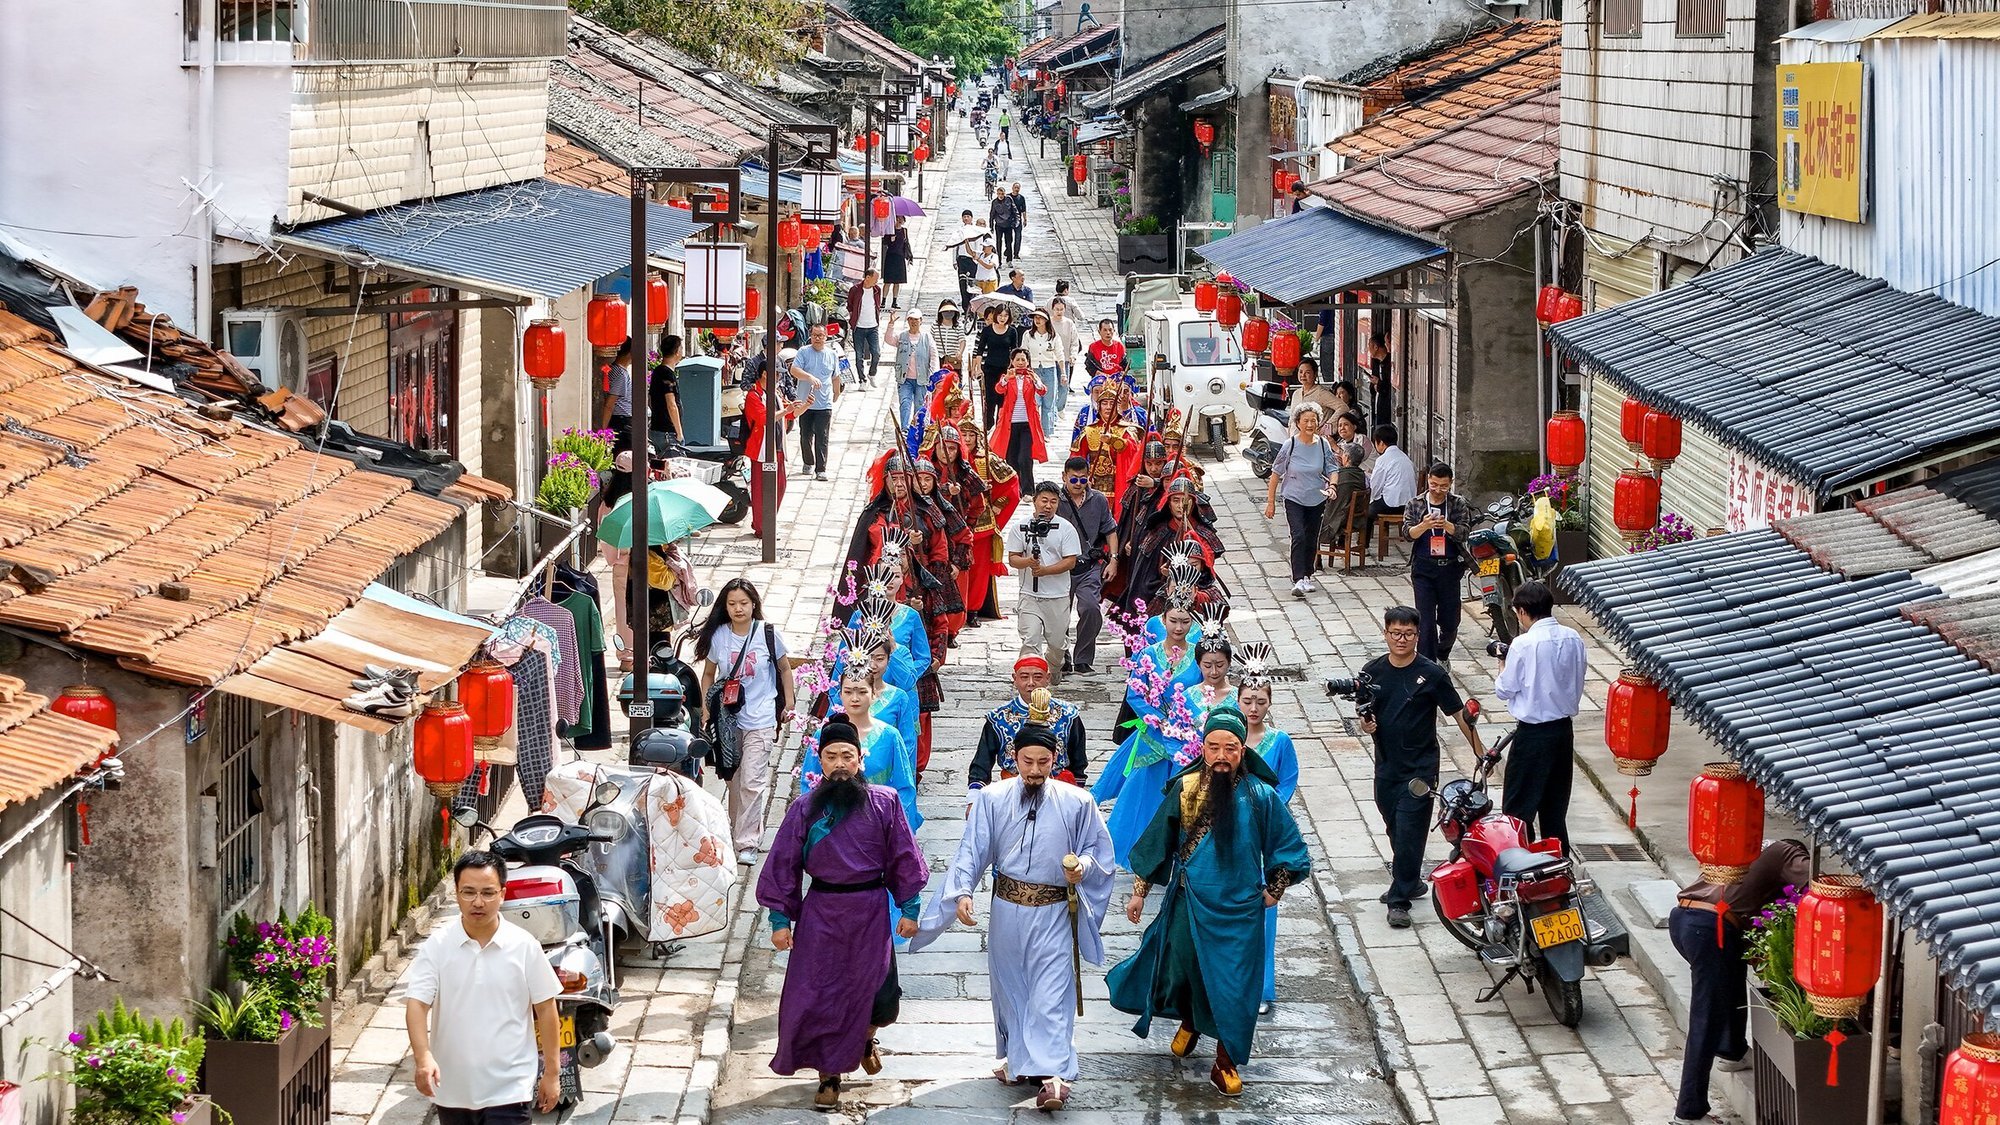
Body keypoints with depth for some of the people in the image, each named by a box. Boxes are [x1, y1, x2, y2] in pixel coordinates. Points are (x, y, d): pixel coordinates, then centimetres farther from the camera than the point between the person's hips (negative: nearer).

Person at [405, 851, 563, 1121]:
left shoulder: (524, 946, -6)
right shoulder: (437, 946, -6)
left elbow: (545, 1008, 1)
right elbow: (416, 1004, -13)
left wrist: (552, 1072, 2)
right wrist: (423, 1057, -30)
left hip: (508, 1089, -2)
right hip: (453, 1088, 2)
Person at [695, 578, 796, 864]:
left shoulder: (768, 633, -6)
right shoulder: (717, 635, -1)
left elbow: (784, 668, 8)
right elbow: (709, 674, 11)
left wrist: (788, 704, 7)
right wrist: (704, 709, 5)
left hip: (760, 721, -3)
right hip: (728, 718, 3)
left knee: (752, 782, -10)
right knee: (733, 780, 13)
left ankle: (747, 843, -6)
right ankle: (737, 829, 31)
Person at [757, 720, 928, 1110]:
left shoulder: (884, 803, -2)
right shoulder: (805, 810, -2)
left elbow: (903, 858, 3)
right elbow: (783, 865, 1)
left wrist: (909, 909, 3)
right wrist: (780, 919, -1)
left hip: (869, 914, 0)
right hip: (821, 913, 0)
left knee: (877, 997, -3)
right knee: (818, 995, 1)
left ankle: (866, 1036, 34)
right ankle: (829, 1076, 19)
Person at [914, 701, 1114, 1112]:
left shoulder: (1077, 803, -6)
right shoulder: (993, 799, -4)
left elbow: (1099, 850, 3)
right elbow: (972, 850, -4)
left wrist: (1083, 866, -18)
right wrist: (962, 892, -17)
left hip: (1054, 913, -3)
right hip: (1007, 909, 3)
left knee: (1051, 992, -8)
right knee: (1010, 985, 14)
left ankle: (1052, 1073, -13)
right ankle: (1019, 1060, 30)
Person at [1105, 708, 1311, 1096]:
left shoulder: (1260, 796, -11)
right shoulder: (1184, 788, -6)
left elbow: (1289, 847, 1)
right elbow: (1156, 842, 3)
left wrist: (1274, 891, 2)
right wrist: (1139, 891, 6)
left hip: (1239, 909, -2)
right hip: (1189, 901, 2)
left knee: (1232, 982, 2)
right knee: (1181, 967, 14)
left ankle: (1225, 1064, 19)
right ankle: (1190, 1023, 47)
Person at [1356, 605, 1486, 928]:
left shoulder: (1432, 674, -8)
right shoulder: (1372, 672, 2)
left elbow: (1459, 714, -1)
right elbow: (1365, 717, 12)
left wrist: (1481, 754, -1)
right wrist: (1366, 724, -12)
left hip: (1420, 769, -4)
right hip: (1386, 766, 4)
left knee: (1409, 833, -9)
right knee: (1395, 831, 16)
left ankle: (1400, 900, -4)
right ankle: (1411, 881, 36)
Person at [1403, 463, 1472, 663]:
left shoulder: (1458, 504, 4)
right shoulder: (1416, 504, 4)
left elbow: (1464, 532, -8)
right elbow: (1408, 533, -6)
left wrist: (1446, 525, -29)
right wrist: (1424, 525, -27)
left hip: (1450, 568, 1)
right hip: (1423, 567, -1)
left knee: (1450, 620, 9)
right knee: (1426, 620, -7)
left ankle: (1442, 656, 36)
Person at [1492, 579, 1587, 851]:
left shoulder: (1524, 645, -17)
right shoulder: (1573, 639, 1)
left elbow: (1505, 690, -7)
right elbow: (1577, 686, 10)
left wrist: (1503, 664, 10)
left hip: (1533, 734, -6)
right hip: (1564, 728, 6)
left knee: (1518, 808, 2)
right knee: (1555, 804, 16)